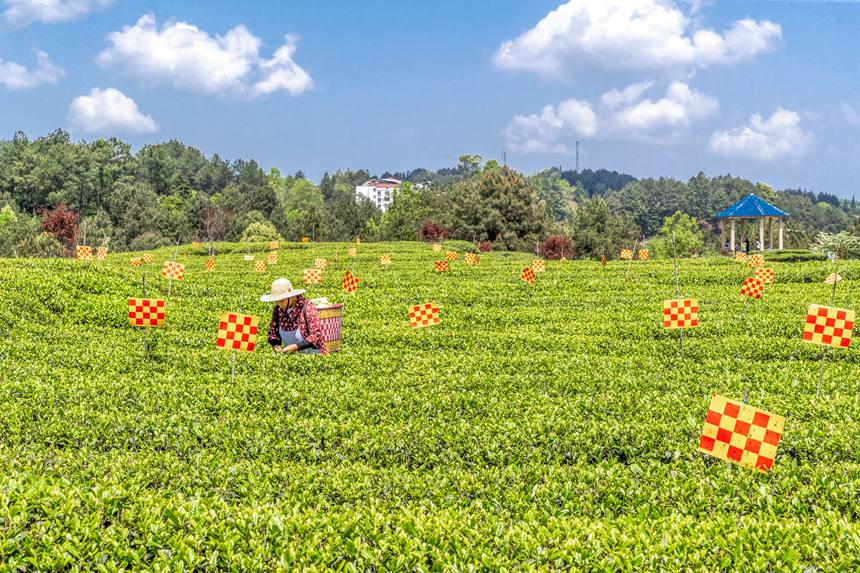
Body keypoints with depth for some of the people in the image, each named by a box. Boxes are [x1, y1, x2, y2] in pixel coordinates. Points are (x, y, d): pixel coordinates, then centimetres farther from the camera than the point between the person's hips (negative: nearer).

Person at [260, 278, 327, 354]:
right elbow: (273, 331, 17)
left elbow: (317, 335, -13)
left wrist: (296, 347, -22)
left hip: (311, 354, -5)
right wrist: (275, 344, -4)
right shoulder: (278, 310, 4)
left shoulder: (307, 308, -12)